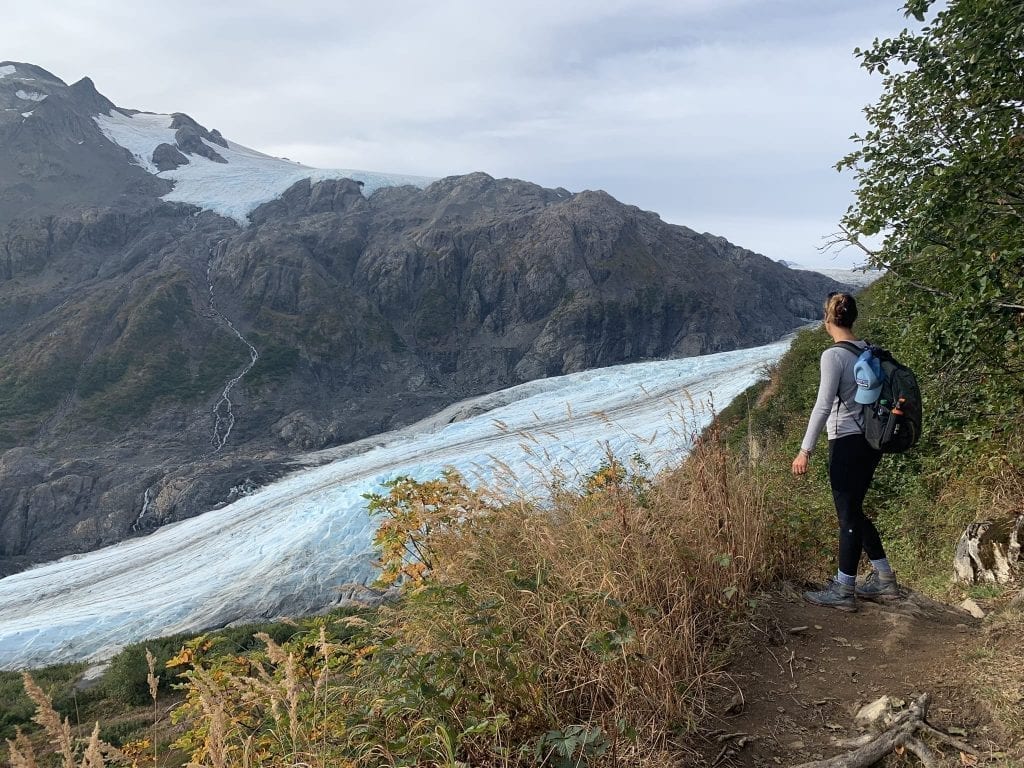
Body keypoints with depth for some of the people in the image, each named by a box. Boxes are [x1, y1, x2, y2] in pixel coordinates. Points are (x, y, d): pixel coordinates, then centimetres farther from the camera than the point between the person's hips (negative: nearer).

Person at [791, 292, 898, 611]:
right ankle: (883, 579, 28)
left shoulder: (834, 356, -16)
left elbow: (823, 407, -20)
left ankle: (844, 590, 14)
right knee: (854, 511, 20)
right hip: (871, 441, 8)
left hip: (847, 443, -8)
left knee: (848, 516, 2)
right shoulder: (869, 351, 6)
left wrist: (805, 450, -17)